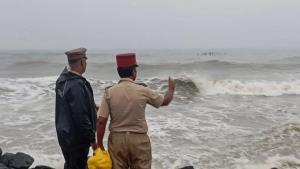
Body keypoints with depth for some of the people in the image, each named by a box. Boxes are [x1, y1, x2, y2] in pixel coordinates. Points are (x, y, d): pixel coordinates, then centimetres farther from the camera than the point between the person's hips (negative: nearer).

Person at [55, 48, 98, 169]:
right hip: (76, 137, -9)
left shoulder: (62, 80, 3)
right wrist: (92, 138, -17)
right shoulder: (77, 85, -26)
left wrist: (92, 107, 21)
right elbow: (81, 116, -26)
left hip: (64, 133, 9)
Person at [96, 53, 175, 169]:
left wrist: (99, 144, 3)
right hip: (139, 139, -1)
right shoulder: (142, 91, -8)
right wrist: (171, 89, 28)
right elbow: (165, 101, 8)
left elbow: (101, 121, -8)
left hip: (117, 139, 2)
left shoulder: (109, 92, -6)